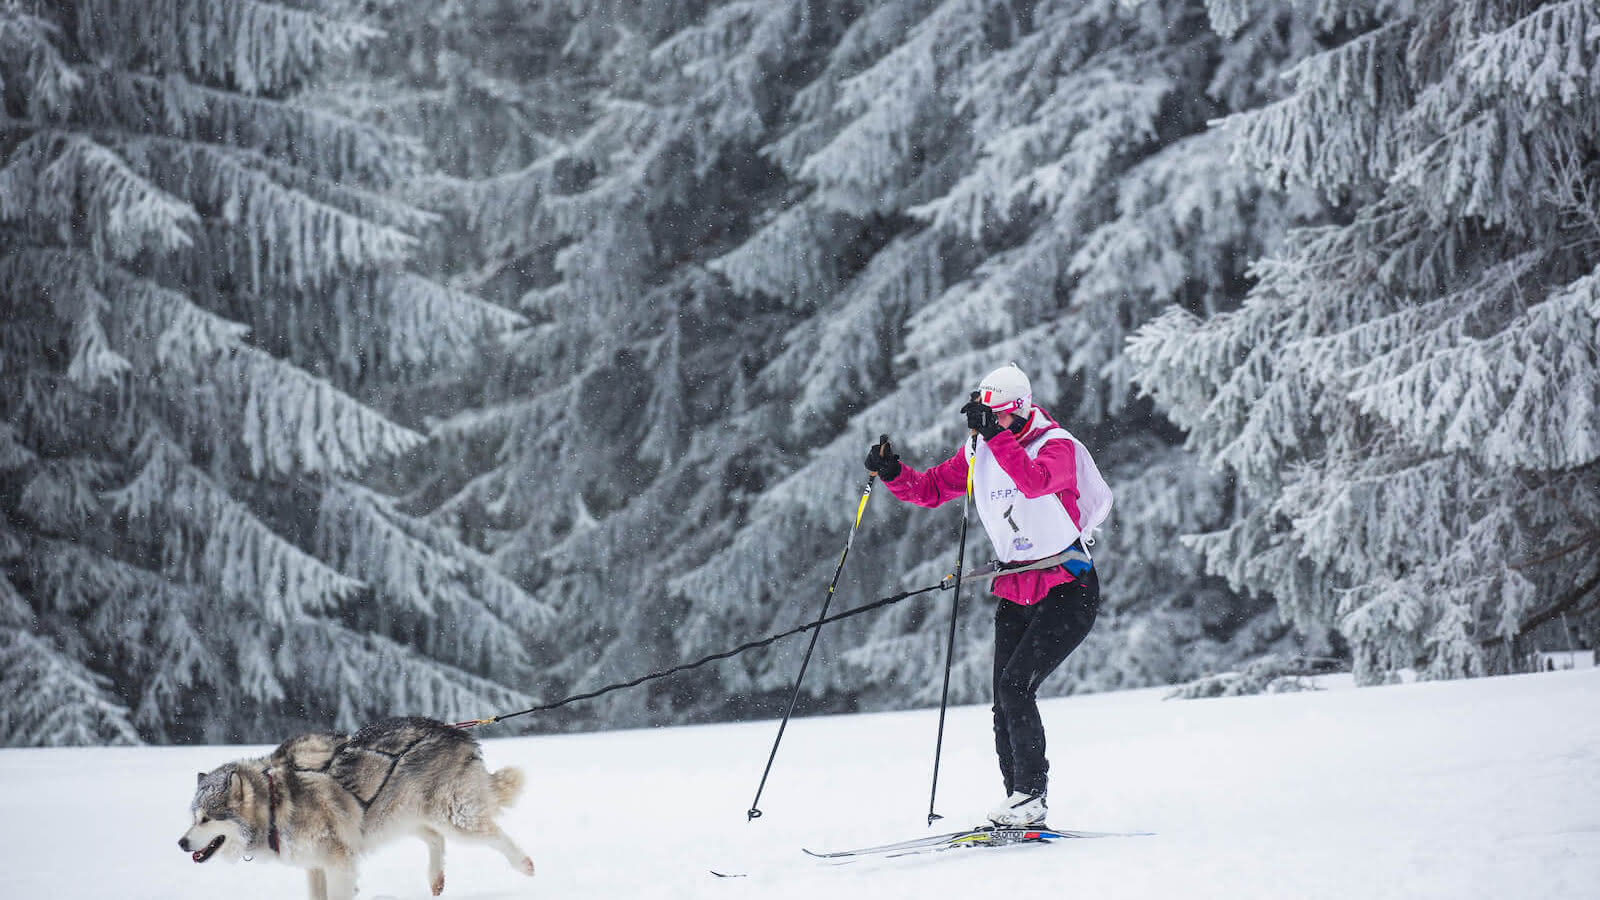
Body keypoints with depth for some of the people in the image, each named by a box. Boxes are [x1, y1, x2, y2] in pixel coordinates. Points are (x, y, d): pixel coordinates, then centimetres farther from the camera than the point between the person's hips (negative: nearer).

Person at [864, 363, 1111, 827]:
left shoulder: (1056, 445, -13)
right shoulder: (979, 450, 5)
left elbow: (1034, 482, -35)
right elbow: (932, 488, 9)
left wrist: (996, 433, -40)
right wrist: (894, 473, -9)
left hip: (1067, 592, -6)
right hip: (1015, 593, 6)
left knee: (1016, 686, -18)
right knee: (1005, 697, -1)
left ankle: (1032, 795, -10)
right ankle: (1018, 799, 7)